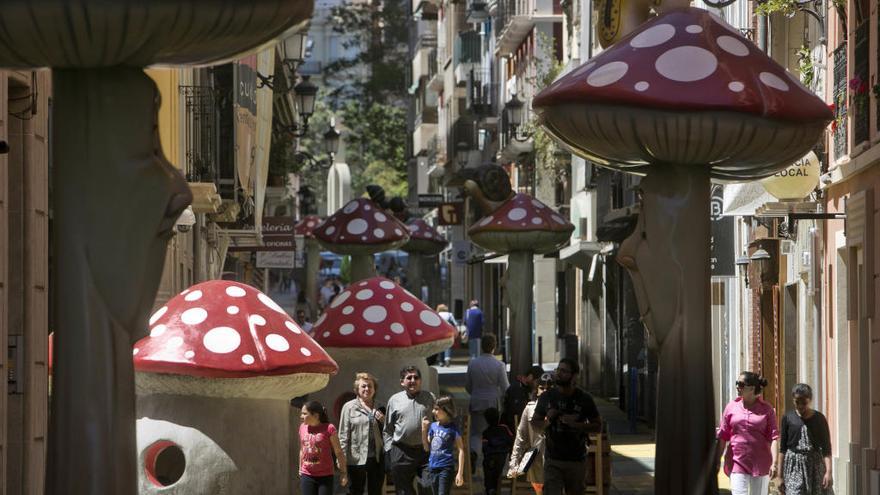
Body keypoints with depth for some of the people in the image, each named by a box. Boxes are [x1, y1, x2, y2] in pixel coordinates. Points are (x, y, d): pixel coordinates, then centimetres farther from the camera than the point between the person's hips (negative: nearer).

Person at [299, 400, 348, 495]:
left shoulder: (328, 428, -10)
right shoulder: (302, 428, 4)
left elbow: (338, 452, -6)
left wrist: (344, 473, -6)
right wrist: (300, 469, 18)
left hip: (325, 476, -4)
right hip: (307, 476, 4)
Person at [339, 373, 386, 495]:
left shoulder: (379, 408, 12)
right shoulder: (349, 407, 0)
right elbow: (343, 435, -4)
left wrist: (384, 421, 1)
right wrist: (343, 458, -10)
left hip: (376, 458, 4)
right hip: (357, 459, -4)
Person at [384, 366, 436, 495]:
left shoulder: (430, 398, 7)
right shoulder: (394, 400, 9)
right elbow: (388, 430, 12)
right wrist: (389, 450, 5)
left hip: (426, 451, 0)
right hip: (401, 453, 0)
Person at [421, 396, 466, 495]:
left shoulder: (453, 428, -6)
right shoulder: (433, 426, 10)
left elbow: (461, 450, -7)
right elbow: (427, 448, 12)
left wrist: (460, 473, -13)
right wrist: (424, 430, 2)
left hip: (446, 468, -6)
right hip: (433, 467, 6)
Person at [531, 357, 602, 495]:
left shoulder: (584, 399, 0)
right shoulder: (546, 397, 3)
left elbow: (598, 426, 2)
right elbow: (535, 421, 14)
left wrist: (576, 424, -15)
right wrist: (547, 423, -9)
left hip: (577, 460, 0)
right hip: (552, 459, 0)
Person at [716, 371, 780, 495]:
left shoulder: (767, 409, -1)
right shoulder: (731, 407, 3)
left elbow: (773, 438, -5)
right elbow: (722, 437, 6)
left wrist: (774, 463, -14)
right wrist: (716, 461, 3)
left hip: (760, 465, 0)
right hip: (737, 462, 0)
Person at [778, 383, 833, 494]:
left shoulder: (819, 418, 2)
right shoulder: (788, 418, 2)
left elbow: (826, 447, -1)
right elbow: (782, 448, 6)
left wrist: (828, 471, -12)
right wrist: (779, 474, 3)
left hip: (815, 465, 1)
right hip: (794, 466, -1)